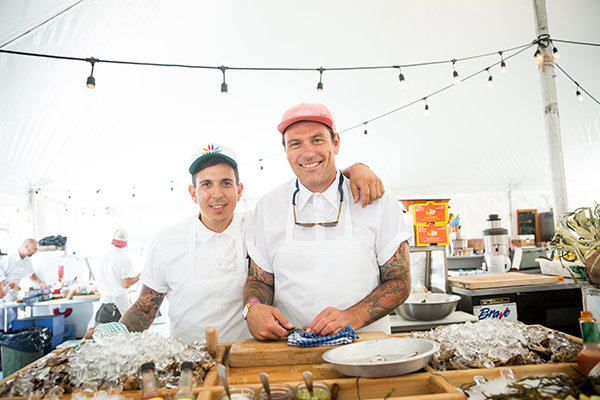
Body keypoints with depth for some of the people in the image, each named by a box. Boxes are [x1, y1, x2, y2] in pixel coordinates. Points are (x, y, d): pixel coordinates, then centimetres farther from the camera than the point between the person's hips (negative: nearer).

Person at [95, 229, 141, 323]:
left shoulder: (104, 257, 9)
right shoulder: (124, 259, -11)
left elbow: (100, 285, 17)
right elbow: (126, 284, -12)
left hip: (104, 301, 6)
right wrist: (141, 275, -2)